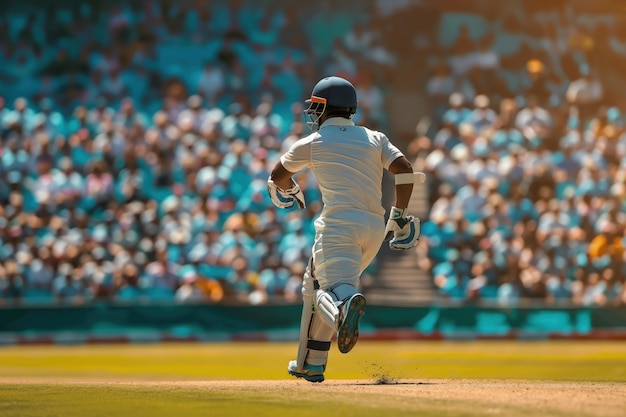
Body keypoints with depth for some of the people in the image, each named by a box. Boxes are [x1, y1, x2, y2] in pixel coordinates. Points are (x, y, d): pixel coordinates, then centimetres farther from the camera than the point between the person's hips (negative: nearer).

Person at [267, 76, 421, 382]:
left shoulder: (311, 143, 8)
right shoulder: (374, 138, 16)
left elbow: (278, 177, 23)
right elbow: (405, 170, 3)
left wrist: (291, 192, 46)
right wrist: (399, 216, 8)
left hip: (340, 224, -6)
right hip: (375, 226, 6)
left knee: (336, 286, -20)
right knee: (314, 286, 21)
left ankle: (346, 304, -59)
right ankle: (311, 364, 23)